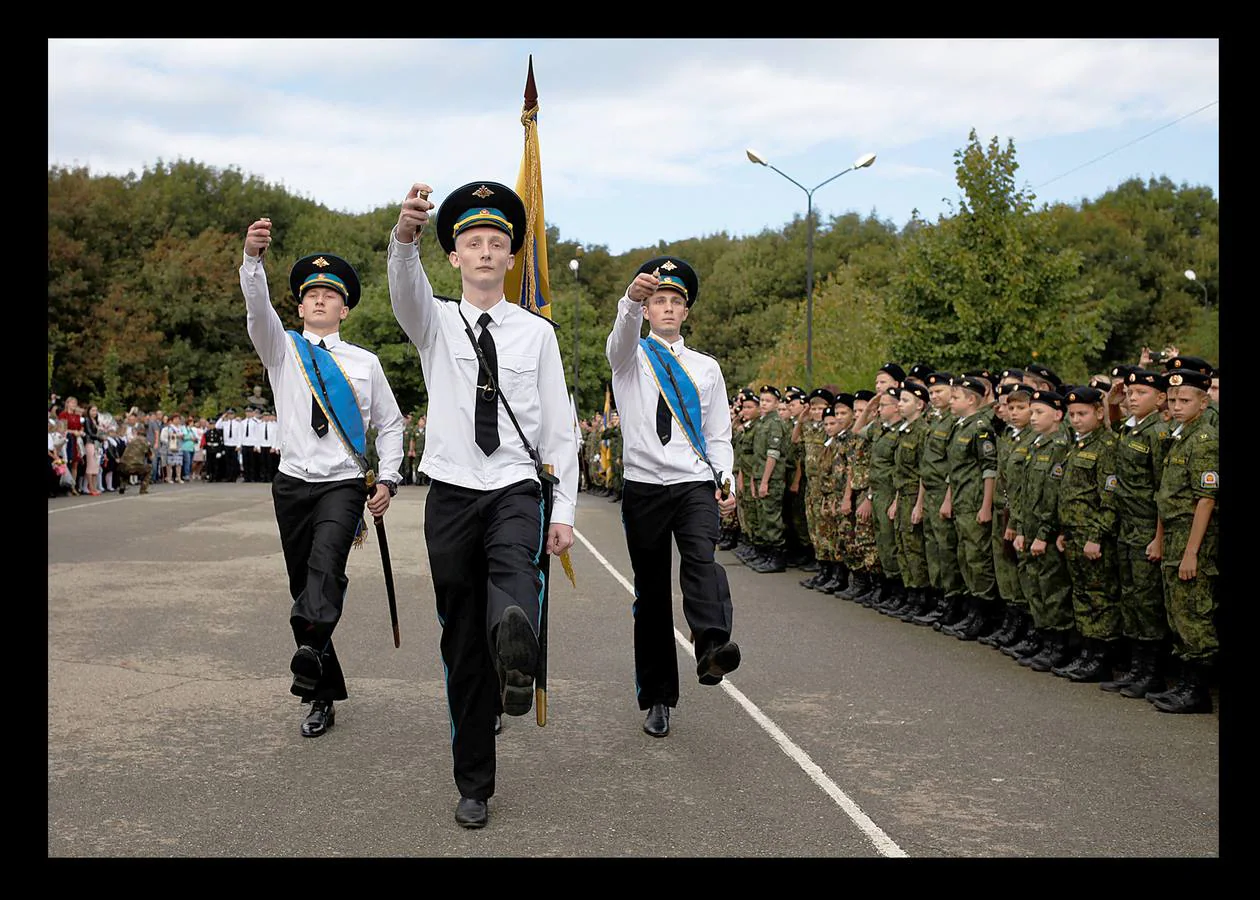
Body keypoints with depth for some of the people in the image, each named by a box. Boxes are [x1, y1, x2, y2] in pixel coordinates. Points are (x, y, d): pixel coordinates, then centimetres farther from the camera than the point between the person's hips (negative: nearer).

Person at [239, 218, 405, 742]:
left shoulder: (364, 363, 8)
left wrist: (387, 481, 2)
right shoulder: (282, 349, 6)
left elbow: (390, 424, 14)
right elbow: (257, 307, -14)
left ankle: (311, 650, -44)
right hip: (293, 483, 2)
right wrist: (253, 259, -32)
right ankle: (324, 697, 16)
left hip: (344, 486, -2)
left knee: (326, 562, -28)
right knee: (303, 586, 6)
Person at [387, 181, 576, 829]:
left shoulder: (537, 332, 5)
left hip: (517, 491, 0)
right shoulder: (436, 322, 5)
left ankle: (517, 650, -64)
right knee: (461, 648, 5)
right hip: (452, 494, 0)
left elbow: (559, 427, 5)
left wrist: (565, 510, -3)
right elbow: (405, 287, -20)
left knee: (515, 567, -36)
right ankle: (473, 784, 15)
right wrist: (405, 234, -42)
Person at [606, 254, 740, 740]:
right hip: (643, 487, -1)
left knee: (702, 557, -28)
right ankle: (657, 699, 11)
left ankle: (712, 649, -48)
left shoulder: (706, 367, 15)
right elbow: (622, 334, -18)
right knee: (651, 594, 3)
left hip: (695, 485, 1)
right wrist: (632, 298, -39)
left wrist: (726, 480, -5)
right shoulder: (630, 357, 8)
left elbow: (718, 434, 14)